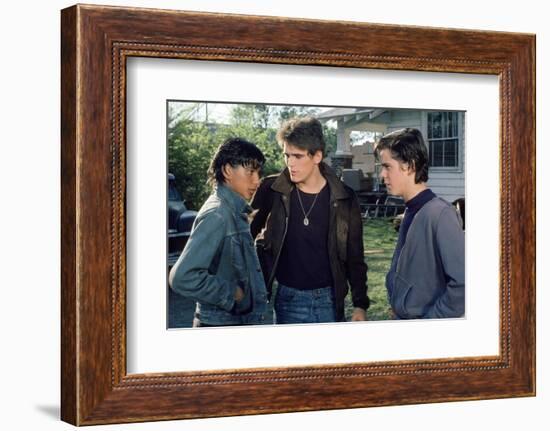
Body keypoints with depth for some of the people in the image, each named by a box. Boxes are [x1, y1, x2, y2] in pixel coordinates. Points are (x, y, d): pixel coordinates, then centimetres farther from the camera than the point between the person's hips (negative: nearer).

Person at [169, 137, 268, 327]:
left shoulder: (234, 210, 9)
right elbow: (182, 277, -27)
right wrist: (230, 293, -17)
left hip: (240, 318, 9)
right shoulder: (216, 215, -19)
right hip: (220, 323, -9)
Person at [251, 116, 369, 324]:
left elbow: (355, 257, 4)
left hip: (329, 300, 1)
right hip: (288, 300, -1)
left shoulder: (344, 198, -2)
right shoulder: (272, 190, -4)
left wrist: (360, 304, 0)